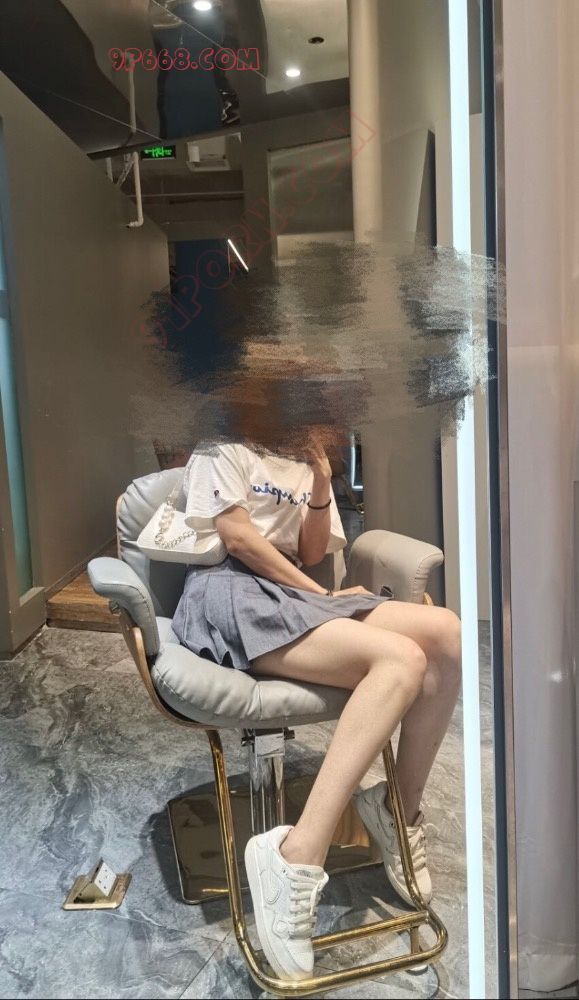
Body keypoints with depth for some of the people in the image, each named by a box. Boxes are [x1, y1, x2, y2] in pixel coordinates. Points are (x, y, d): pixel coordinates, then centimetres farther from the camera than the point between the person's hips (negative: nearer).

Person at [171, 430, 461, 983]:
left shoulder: (307, 463, 24)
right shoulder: (223, 448, 5)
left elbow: (311, 554, 17)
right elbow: (237, 536, -7)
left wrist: (322, 484, 2)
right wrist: (320, 593, -5)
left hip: (293, 596, 7)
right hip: (230, 594, -7)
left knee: (445, 632, -16)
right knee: (402, 658, -30)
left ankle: (402, 808, -4)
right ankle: (297, 857, -35)